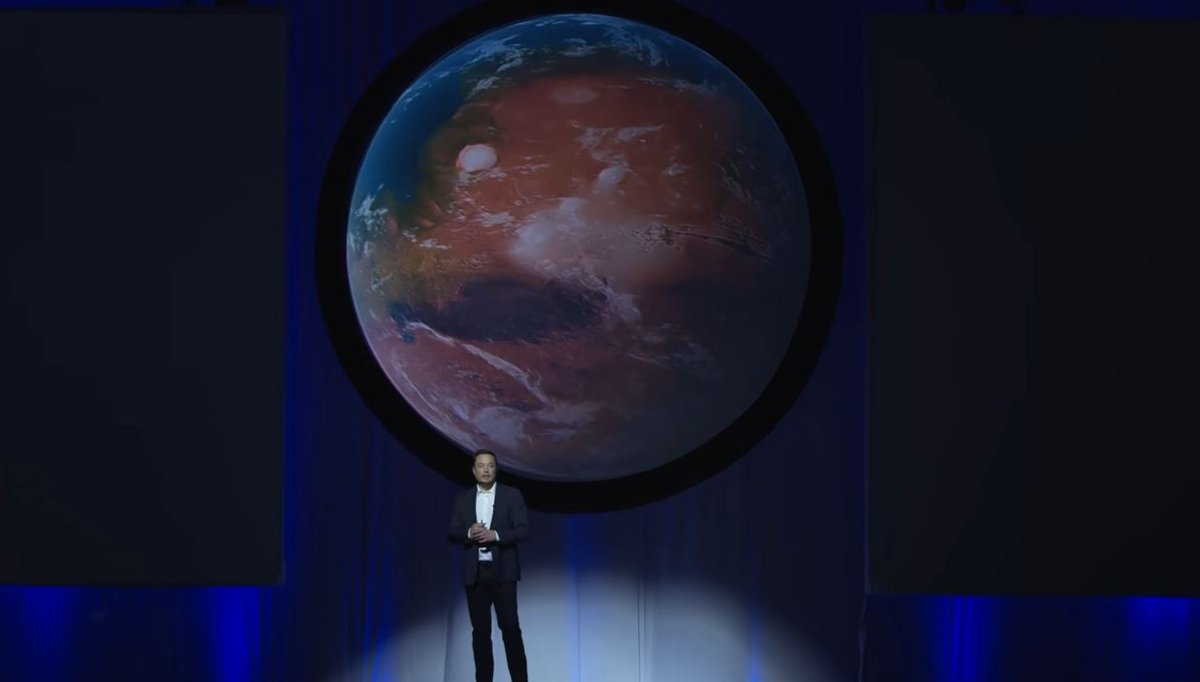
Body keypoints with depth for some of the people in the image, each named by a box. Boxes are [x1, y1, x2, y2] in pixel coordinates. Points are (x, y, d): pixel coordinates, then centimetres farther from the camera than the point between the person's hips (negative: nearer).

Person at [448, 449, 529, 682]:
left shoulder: (512, 495, 2)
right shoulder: (462, 499, 10)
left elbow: (523, 531, -5)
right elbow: (453, 533, 6)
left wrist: (495, 535, -19)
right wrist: (469, 532, -15)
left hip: (502, 571, -3)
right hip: (474, 573, 3)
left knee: (510, 627, -8)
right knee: (480, 631, 5)